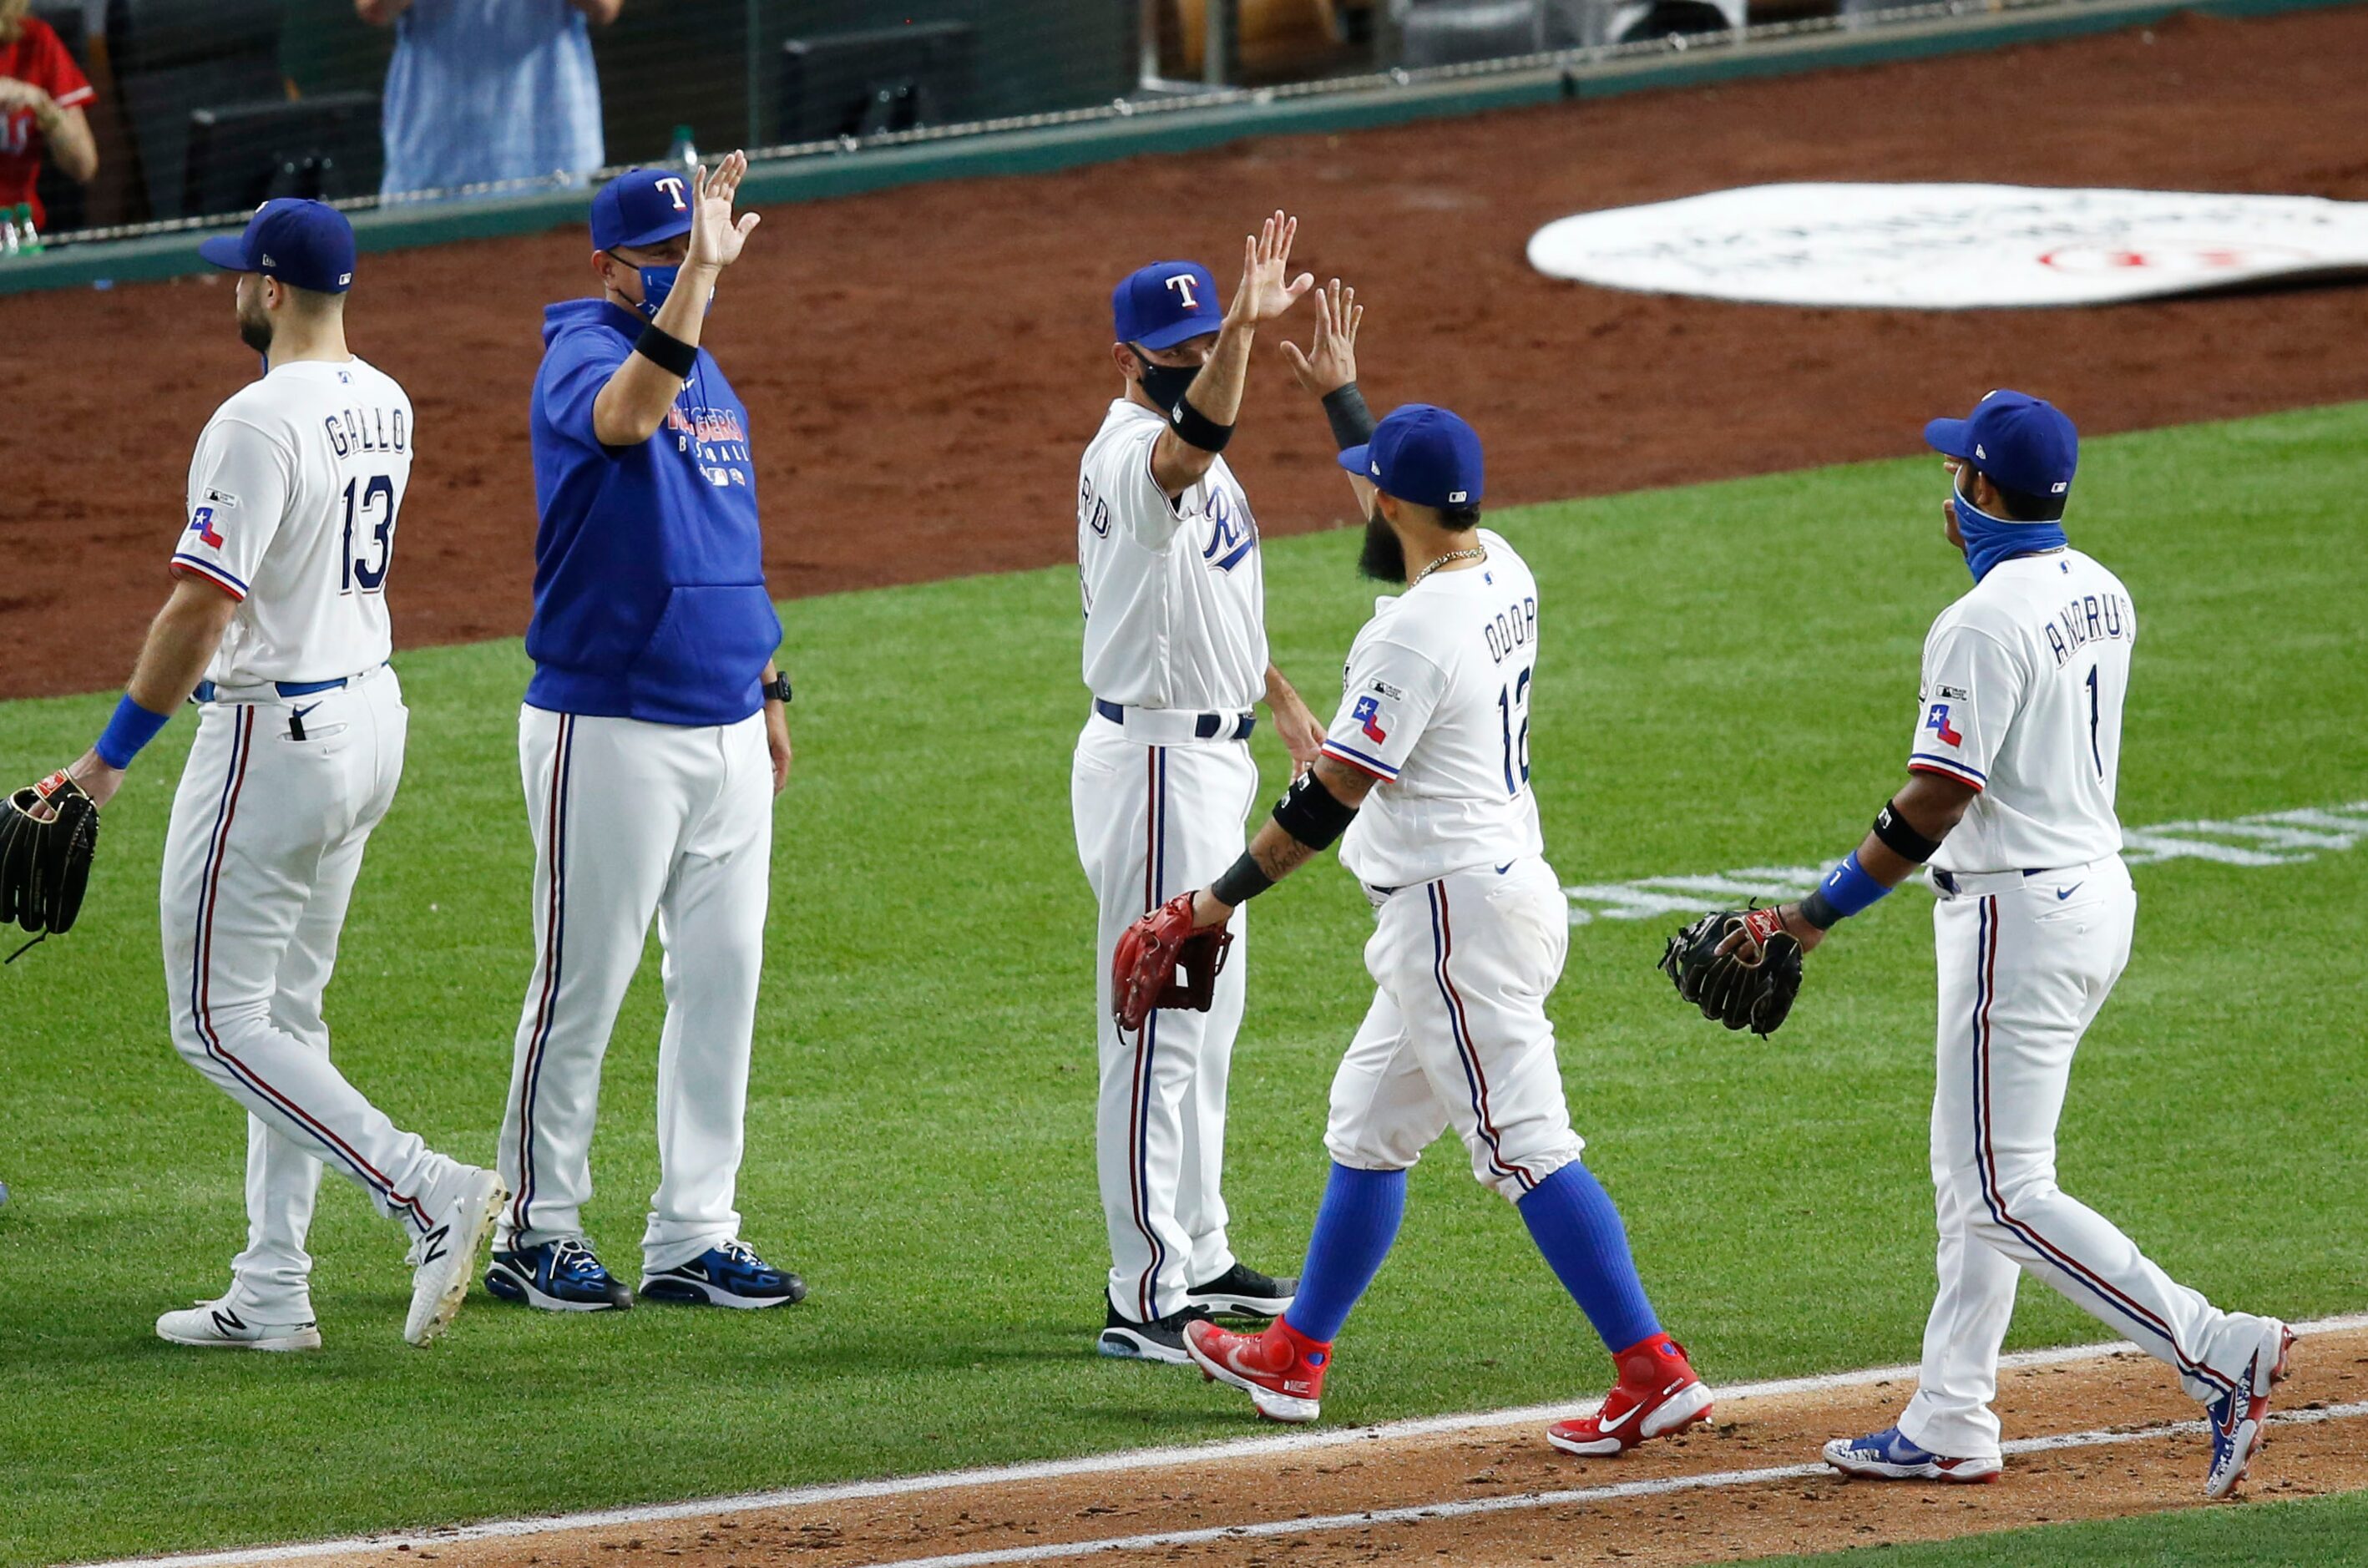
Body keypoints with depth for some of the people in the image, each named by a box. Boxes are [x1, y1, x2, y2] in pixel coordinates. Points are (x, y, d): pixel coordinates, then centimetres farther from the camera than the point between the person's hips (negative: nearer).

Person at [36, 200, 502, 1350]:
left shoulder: (257, 422, -20)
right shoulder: (383, 406, 7)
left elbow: (199, 614, -23)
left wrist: (111, 757, -17)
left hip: (274, 735, -9)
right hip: (372, 717, 9)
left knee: (218, 1020, -2)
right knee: (284, 1014, 15)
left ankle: (426, 1192, -16)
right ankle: (272, 1294, 15)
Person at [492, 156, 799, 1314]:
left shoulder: (706, 371, 15)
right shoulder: (584, 353, -11)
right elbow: (623, 416, -36)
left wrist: (768, 684, 21)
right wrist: (700, 273, -42)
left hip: (726, 728, 8)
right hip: (608, 730, -8)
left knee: (722, 979, 7)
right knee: (583, 983, -1)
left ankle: (692, 1238, 13)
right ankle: (536, 1233, 9)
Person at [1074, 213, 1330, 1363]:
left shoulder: (1176, 447, 12)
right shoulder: (1132, 451, -21)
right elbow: (1195, 441, -46)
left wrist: (1279, 694, 32)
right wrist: (1245, 329, -61)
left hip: (1206, 755, 11)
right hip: (1157, 761, -11)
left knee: (1206, 1018, 18)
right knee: (1161, 1028, -10)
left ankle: (1197, 1258, 29)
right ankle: (1144, 1300, -10)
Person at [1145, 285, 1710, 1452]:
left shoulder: (1413, 632, -20)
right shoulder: (1502, 573, 6)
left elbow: (1329, 798, -18)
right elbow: (1416, 495, 30)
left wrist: (1226, 896, -9)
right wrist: (1339, 396, 38)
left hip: (1456, 913, -10)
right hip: (1504, 887, 10)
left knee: (1525, 1149, -11)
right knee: (1366, 1125, 20)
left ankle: (1653, 1376, -14)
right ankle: (1293, 1358, 30)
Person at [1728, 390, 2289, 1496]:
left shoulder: (1983, 625, -20)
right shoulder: (2102, 595, 8)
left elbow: (1938, 799, -22)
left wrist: (1817, 915, -17)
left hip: (2017, 910, -10)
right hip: (2098, 893, 10)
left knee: (2005, 1190, -8)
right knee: (1973, 1170, 17)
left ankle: (2221, 1354, -16)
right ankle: (1950, 1425, 20)